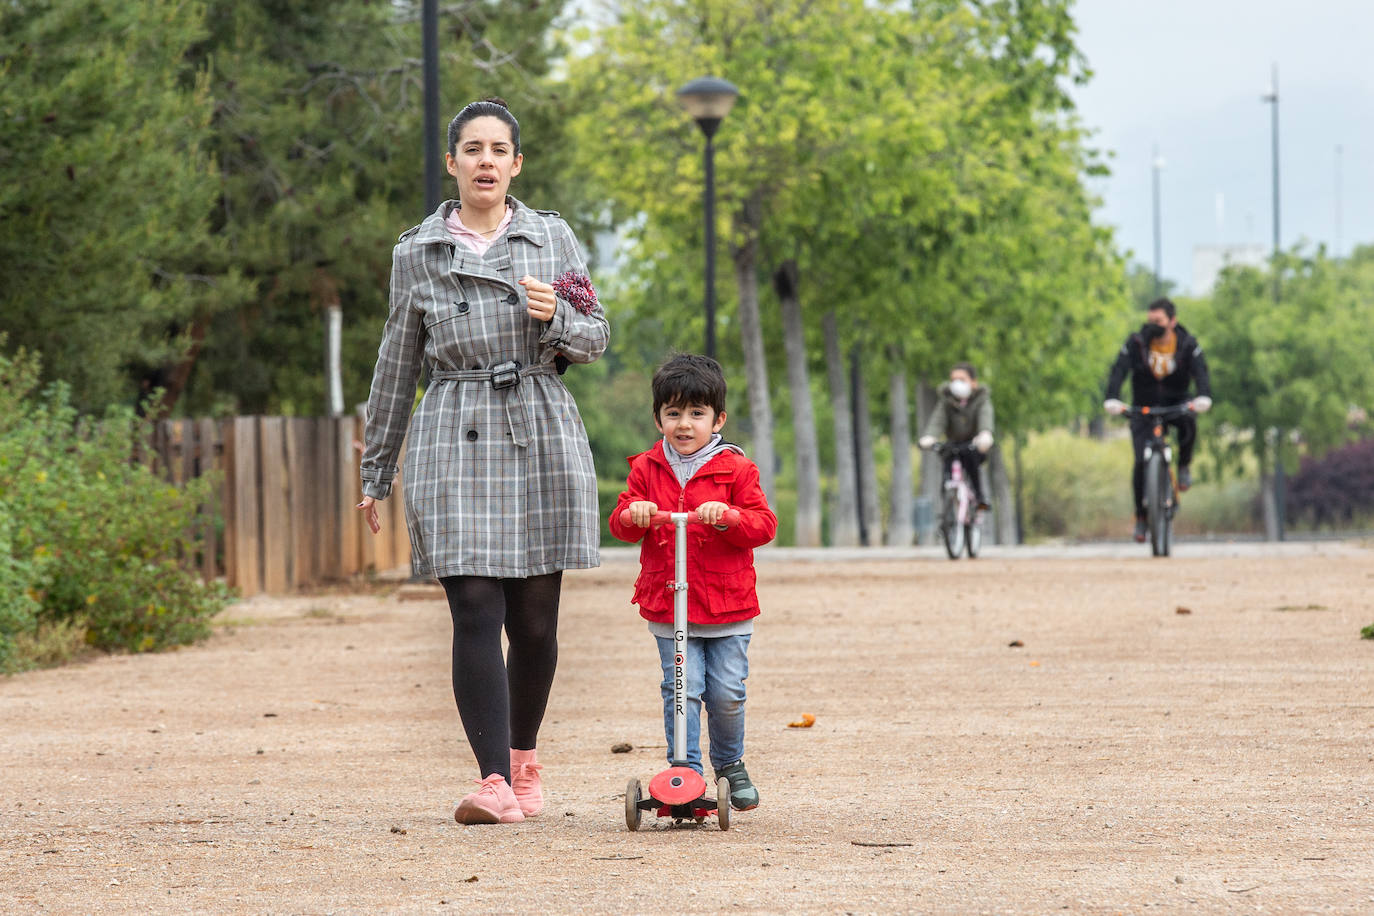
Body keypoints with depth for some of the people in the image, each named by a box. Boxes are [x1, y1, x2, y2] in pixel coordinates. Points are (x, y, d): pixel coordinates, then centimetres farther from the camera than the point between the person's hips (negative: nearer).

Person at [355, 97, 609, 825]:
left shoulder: (553, 238, 8)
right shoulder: (417, 253, 7)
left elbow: (596, 337, 12)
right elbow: (397, 363, 13)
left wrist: (557, 318, -11)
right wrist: (375, 471, 15)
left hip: (540, 435, 1)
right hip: (454, 441, -1)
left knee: (535, 620, 4)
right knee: (475, 613, -13)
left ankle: (523, 758, 26)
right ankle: (494, 783, -18)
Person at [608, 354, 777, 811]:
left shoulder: (735, 469, 0)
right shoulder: (646, 469, 7)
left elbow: (764, 525, -6)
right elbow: (620, 524, 6)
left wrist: (727, 516, -25)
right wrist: (633, 514, -17)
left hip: (728, 606, -1)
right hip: (668, 608, 1)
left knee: (726, 692, 1)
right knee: (681, 689, -9)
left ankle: (729, 764, 24)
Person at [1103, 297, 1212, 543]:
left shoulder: (1187, 345, -9)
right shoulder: (1136, 343, -11)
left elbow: (1200, 371, -23)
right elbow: (1119, 370, -23)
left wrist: (1204, 397, -45)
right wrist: (1112, 399, -41)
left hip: (1175, 403, 0)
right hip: (1143, 407, 0)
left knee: (1189, 424, -35)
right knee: (1141, 462, -14)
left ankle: (1184, 467, -8)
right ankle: (1141, 516, 2)